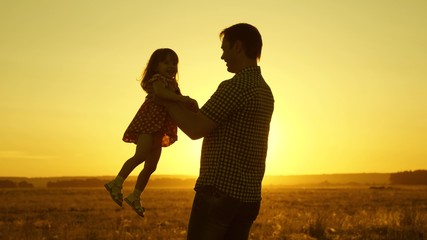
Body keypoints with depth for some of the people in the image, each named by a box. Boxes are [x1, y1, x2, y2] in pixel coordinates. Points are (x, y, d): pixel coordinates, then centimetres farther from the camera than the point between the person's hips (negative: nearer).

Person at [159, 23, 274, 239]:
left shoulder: (235, 86, -14)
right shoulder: (265, 92, 15)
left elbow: (195, 130, -16)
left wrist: (167, 101, -2)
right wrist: (185, 107, 25)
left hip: (220, 191, -8)